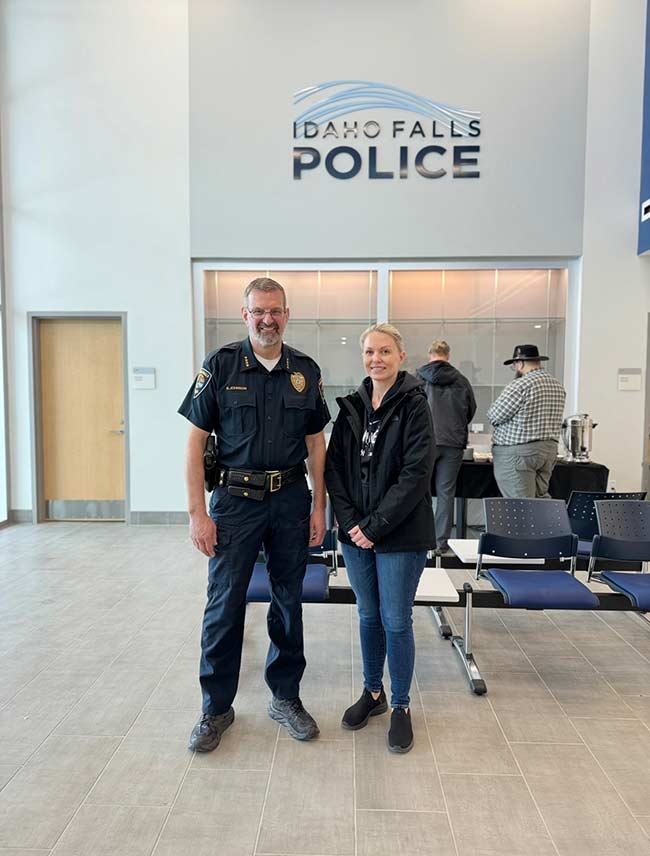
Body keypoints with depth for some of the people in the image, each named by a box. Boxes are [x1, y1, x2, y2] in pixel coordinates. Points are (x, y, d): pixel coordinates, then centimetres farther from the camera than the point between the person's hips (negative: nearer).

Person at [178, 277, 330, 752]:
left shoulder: (306, 370, 4)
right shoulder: (220, 365, -4)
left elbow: (315, 442, 8)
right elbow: (195, 441, -5)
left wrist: (319, 507, 4)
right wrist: (198, 512, -10)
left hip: (291, 498, 3)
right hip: (235, 498, -2)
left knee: (289, 601, 12)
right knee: (225, 603, 5)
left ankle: (286, 697, 31)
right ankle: (217, 707, 25)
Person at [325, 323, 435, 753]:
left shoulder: (414, 405, -8)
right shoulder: (351, 407, 6)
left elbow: (416, 474, -15)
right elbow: (334, 467, 5)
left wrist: (375, 526, -16)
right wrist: (351, 522, -6)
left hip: (400, 535, -4)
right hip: (356, 533, 5)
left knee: (396, 621, 5)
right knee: (369, 617, 16)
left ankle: (401, 706, 25)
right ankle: (373, 693, 36)